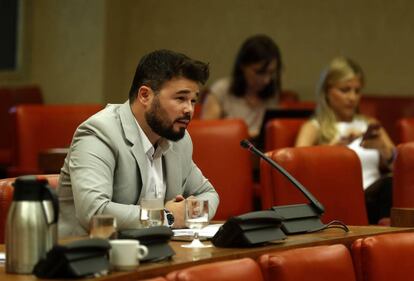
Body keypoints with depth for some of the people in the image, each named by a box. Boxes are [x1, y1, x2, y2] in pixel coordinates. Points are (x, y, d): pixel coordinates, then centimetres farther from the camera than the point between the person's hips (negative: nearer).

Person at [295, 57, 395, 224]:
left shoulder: (369, 124, 28)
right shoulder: (314, 128, 15)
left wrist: (382, 147, -5)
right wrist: (336, 144, -18)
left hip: (374, 195, 4)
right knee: (388, 185, -36)